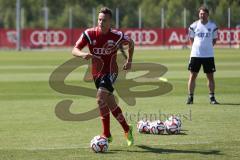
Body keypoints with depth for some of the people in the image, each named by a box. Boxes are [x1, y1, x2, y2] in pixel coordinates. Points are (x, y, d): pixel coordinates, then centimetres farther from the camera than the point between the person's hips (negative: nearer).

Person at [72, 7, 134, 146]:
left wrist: (129, 61, 7)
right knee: (111, 103, 14)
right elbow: (75, 50, -15)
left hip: (110, 72, -4)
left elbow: (131, 43, 7)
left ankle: (107, 135, -16)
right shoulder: (89, 34, -12)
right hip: (97, 73, 4)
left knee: (101, 97, -24)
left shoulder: (117, 35, -14)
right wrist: (83, 54, -36)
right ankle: (127, 129, 34)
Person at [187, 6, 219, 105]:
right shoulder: (193, 26, 1)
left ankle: (212, 97, 11)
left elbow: (214, 39, 13)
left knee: (210, 76, 3)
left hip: (209, 55, 0)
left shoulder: (213, 26, 2)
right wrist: (197, 46, 4)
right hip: (195, 54, 0)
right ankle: (190, 97, 7)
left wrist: (208, 47, 3)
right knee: (192, 76, 0)